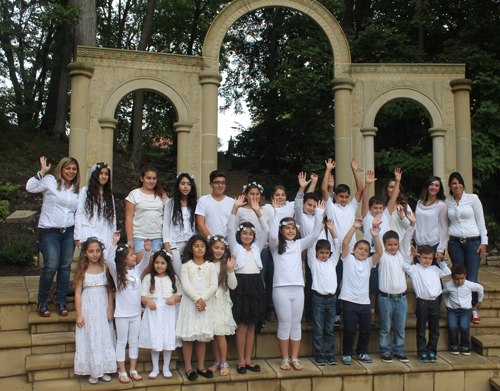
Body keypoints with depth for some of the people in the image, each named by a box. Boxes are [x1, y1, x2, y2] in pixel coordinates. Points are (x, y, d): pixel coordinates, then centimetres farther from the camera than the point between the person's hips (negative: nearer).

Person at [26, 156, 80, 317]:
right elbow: (30, 187, -15)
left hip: (68, 232, 5)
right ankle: (42, 302, 7)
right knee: (51, 266, -11)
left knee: (66, 266, 4)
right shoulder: (51, 181, -1)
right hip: (49, 232, -5)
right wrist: (42, 172, -18)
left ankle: (61, 301, 16)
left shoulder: (77, 190, 14)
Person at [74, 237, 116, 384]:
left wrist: (110, 309, -3)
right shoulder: (82, 271, -5)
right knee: (90, 339, 5)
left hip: (103, 310, 2)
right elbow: (78, 293, -3)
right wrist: (79, 315, -6)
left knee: (105, 338, 8)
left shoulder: (105, 268, -2)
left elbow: (110, 290, 2)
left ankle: (104, 369, 21)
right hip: (88, 310, -1)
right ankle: (93, 372, 17)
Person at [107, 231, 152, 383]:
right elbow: (109, 260, -23)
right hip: (122, 314, -4)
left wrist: (147, 250, -17)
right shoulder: (117, 273, -9)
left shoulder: (137, 270, 5)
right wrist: (114, 243, -31)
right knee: (121, 342, 5)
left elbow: (145, 261, 4)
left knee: (134, 342, 12)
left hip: (136, 313, 5)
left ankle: (133, 370, 22)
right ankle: (122, 372, 14)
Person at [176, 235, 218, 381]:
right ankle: (188, 367, 8)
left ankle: (201, 366, 17)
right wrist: (196, 299, -17)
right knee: (188, 336, -1)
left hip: (205, 303, 2)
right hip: (189, 303, -2)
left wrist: (203, 299, -12)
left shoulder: (210, 266, 9)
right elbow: (185, 285, -6)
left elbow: (213, 286, 1)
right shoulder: (186, 266, 4)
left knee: (202, 336, 6)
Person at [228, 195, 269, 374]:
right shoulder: (235, 247, 6)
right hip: (240, 284, -4)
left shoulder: (256, 247, 14)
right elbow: (230, 229, -6)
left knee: (252, 325, 7)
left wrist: (258, 211, -5)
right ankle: (241, 361, 5)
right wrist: (235, 208, -15)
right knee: (241, 325, -3)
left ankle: (248, 360, 14)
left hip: (255, 284, 4)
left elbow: (266, 230, 5)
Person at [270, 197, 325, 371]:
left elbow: (315, 235, 5)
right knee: (284, 324, -1)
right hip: (281, 288, -3)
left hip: (298, 288, 4)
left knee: (296, 324, 7)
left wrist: (319, 213, -2)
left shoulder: (299, 244, 15)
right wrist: (277, 212, -16)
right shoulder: (276, 245, 4)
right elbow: (272, 235, -16)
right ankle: (285, 359, 10)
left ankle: (295, 358, 16)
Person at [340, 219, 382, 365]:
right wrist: (354, 228, -24)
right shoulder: (348, 259, 3)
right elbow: (345, 243, -13)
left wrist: (375, 237, -22)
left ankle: (362, 352, 27)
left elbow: (379, 252, -5)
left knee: (366, 330, 9)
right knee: (349, 330, -2)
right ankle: (347, 353, 13)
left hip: (364, 302, 4)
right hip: (349, 301, -4)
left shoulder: (369, 262, 12)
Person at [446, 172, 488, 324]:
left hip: (473, 242, -2)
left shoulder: (472, 198, 1)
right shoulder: (447, 203, 9)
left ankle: (474, 309, 14)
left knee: (472, 280, -5)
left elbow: (480, 220, 3)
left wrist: (484, 241, -2)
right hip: (455, 243, 2)